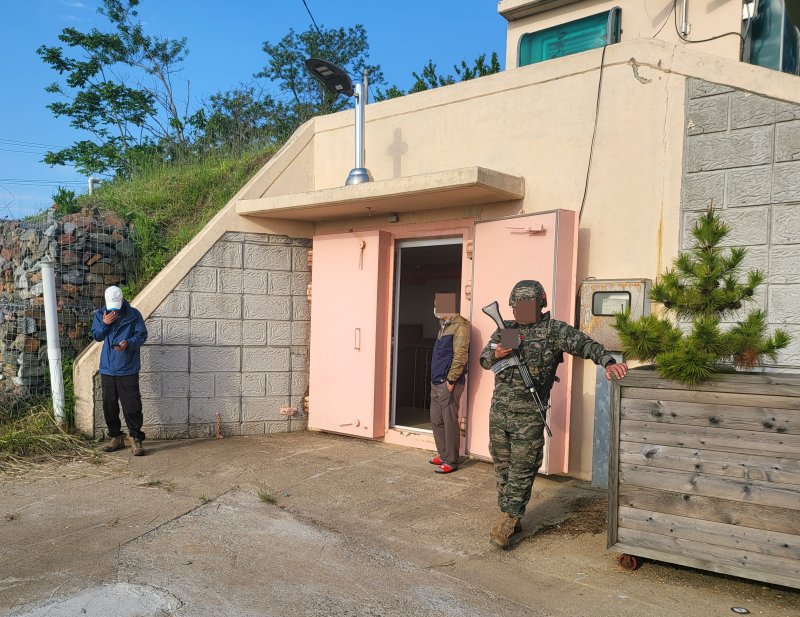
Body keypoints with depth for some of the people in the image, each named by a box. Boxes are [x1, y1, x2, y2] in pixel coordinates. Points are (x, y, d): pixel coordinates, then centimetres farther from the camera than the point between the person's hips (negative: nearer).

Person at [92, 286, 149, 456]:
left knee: (132, 406, -5)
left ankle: (136, 439, 3)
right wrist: (104, 324, -12)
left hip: (128, 370, -4)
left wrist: (128, 343, -22)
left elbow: (142, 335, -4)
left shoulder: (133, 314, -4)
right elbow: (96, 336, 7)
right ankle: (116, 438, 24)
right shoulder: (100, 314, 7)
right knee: (109, 405, 10)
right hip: (107, 369, 4)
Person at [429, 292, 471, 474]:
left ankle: (451, 461, 4)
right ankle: (443, 454, 25)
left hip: (448, 383, -9)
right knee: (436, 420, 14)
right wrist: (435, 378, 17)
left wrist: (451, 379, -18)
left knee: (450, 422, -3)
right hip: (436, 382, 9)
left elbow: (460, 355, -18)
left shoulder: (459, 325, -12)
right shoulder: (444, 325, 17)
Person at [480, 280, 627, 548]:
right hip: (499, 412, 5)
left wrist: (608, 361, -30)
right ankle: (511, 517, 25)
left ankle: (507, 522, 8)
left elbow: (584, 344, -13)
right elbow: (484, 359, 10)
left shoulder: (553, 330, -3)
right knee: (502, 466, 12)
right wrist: (496, 354, -13)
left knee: (522, 469, 0)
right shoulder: (504, 329, 10)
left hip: (529, 416, -5)